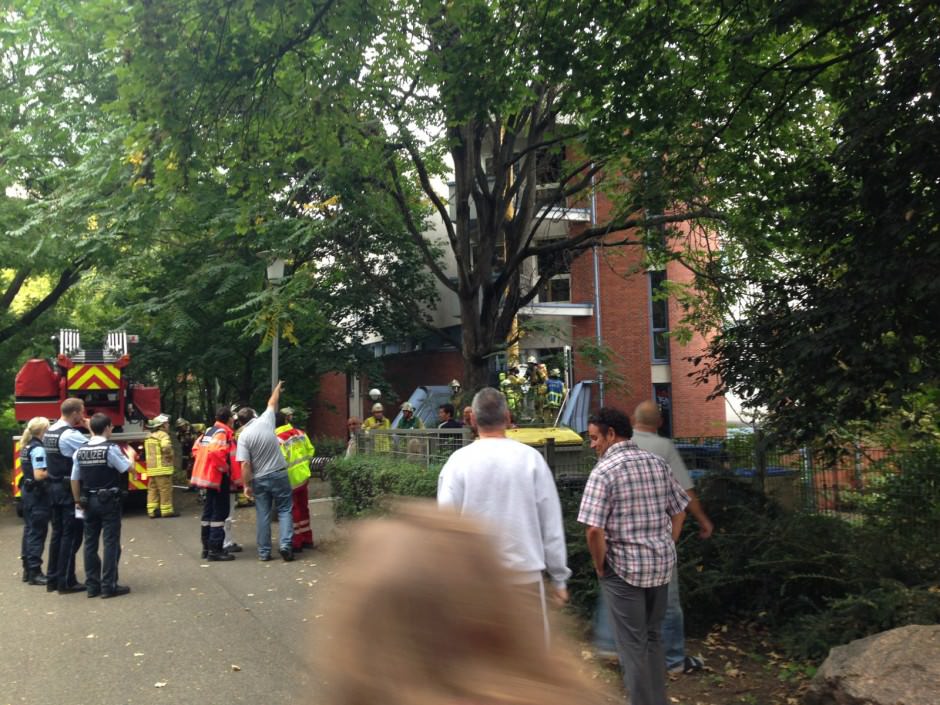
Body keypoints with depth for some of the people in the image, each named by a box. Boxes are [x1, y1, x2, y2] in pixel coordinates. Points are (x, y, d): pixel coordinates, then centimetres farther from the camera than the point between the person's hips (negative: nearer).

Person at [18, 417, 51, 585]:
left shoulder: (26, 447, 11)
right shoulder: (38, 449, -18)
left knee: (29, 530, 15)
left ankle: (27, 569, 22)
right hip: (38, 494, -10)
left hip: (28, 491, 10)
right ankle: (34, 572, -2)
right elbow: (39, 475, -24)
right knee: (37, 533, -5)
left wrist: (48, 469, 7)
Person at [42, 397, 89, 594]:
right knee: (71, 535, -1)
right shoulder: (71, 435, -19)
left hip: (54, 487, 9)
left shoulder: (49, 432, 10)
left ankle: (52, 578, 20)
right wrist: (90, 428, -11)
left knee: (57, 532, 15)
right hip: (70, 489, -9)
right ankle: (66, 582, 3)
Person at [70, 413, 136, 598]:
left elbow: (75, 480, 6)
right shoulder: (111, 448, -14)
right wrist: (131, 455, 9)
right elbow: (127, 468, -11)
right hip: (109, 501, -5)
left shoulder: (80, 451, 3)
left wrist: (78, 501, 16)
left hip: (89, 501, 5)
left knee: (90, 543, 10)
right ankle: (109, 586, -2)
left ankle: (92, 585, 15)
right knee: (111, 543, -1)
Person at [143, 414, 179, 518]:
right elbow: (166, 447, -29)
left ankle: (152, 510, 11)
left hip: (151, 467, 9)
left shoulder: (150, 436, 18)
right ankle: (167, 510, 0)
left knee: (152, 489, 10)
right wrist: (171, 458, -13)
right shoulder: (163, 435, -11)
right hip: (163, 467, -9)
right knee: (165, 489, -3)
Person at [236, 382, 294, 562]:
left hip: (259, 479, 0)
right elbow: (272, 403, 16)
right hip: (279, 474, 0)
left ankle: (264, 552, 11)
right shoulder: (266, 421, -4)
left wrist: (247, 485, -3)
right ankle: (285, 544, -10)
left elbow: (245, 464, -11)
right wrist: (277, 389, 33)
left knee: (263, 515, 7)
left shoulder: (243, 436, -7)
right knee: (284, 510, 5)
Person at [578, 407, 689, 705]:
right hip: (662, 565, 6)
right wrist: (665, 549, 16)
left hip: (624, 568, -6)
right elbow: (679, 511, 10)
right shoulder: (658, 463, 4)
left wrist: (600, 566, -7)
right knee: (652, 638, 20)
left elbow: (595, 530, -22)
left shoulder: (604, 471, -15)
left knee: (632, 645, 6)